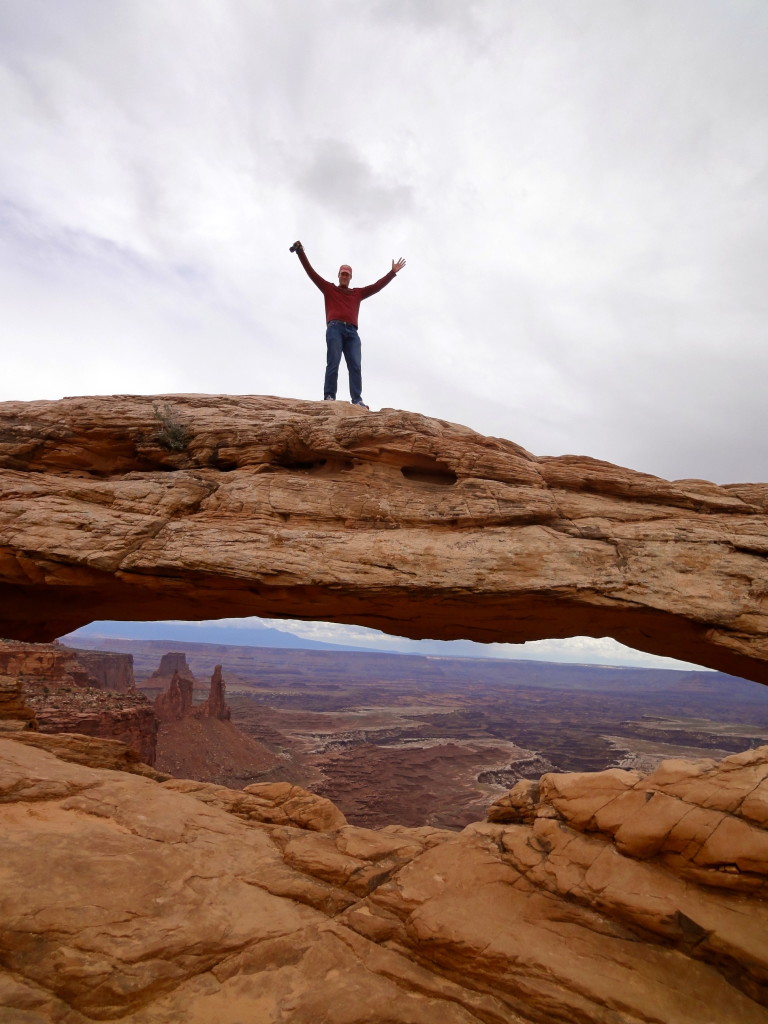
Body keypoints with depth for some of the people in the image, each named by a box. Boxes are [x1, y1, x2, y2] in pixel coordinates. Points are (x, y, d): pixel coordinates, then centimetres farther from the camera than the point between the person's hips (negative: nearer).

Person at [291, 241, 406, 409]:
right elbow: (311, 272, 17)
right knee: (333, 363, -15)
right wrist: (301, 253, 12)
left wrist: (393, 272, 24)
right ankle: (329, 397, -22)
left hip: (351, 332, 3)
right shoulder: (329, 288, 21)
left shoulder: (358, 293, 28)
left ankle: (357, 400, -21)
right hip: (335, 328, -2)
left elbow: (377, 286, 27)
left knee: (355, 365, -12)